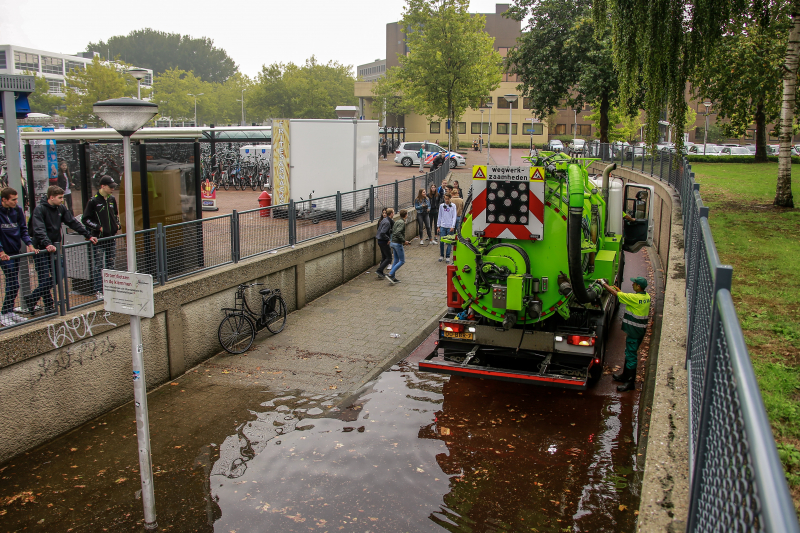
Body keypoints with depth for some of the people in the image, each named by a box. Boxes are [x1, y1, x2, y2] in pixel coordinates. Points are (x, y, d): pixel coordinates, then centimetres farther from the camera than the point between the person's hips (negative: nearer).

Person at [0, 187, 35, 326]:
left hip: (15, 252, 6)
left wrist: (29, 244, -5)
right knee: (13, 284, -8)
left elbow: (23, 229, 9)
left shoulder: (18, 210, 4)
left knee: (12, 284, 13)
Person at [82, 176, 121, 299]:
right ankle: (98, 291, 1)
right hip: (99, 238, -6)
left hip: (111, 237, 6)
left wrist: (118, 224, 8)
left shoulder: (112, 199, 9)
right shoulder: (93, 201, -9)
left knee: (110, 265, 13)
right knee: (98, 266, -3)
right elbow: (86, 219, -7)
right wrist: (98, 228, -14)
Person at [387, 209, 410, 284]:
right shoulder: (402, 222, -16)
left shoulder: (396, 221, 11)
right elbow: (397, 233, -26)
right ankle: (390, 275, -11)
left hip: (393, 242, 9)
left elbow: (392, 231, 16)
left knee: (396, 260, 13)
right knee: (402, 261, -2)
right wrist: (404, 241, -19)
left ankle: (393, 278, 13)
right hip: (398, 244, -9)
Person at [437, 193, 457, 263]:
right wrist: (438, 226, 9)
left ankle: (448, 257, 8)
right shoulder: (441, 206, 9)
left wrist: (453, 226, -10)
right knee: (441, 241, 0)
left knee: (449, 242, 0)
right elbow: (439, 216, 13)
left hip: (450, 227, -2)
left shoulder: (453, 206, 2)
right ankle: (441, 256, 14)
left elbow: (454, 217, 0)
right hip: (443, 226, 2)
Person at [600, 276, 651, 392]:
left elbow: (615, 294, -17)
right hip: (641, 329, 9)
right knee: (629, 353, 21)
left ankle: (630, 382, 4)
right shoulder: (646, 297, 4)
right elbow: (627, 298, 18)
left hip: (634, 331, -9)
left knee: (631, 355, -2)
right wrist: (619, 291, 14)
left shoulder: (635, 298, -23)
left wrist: (603, 283, -5)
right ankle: (625, 375, 34)